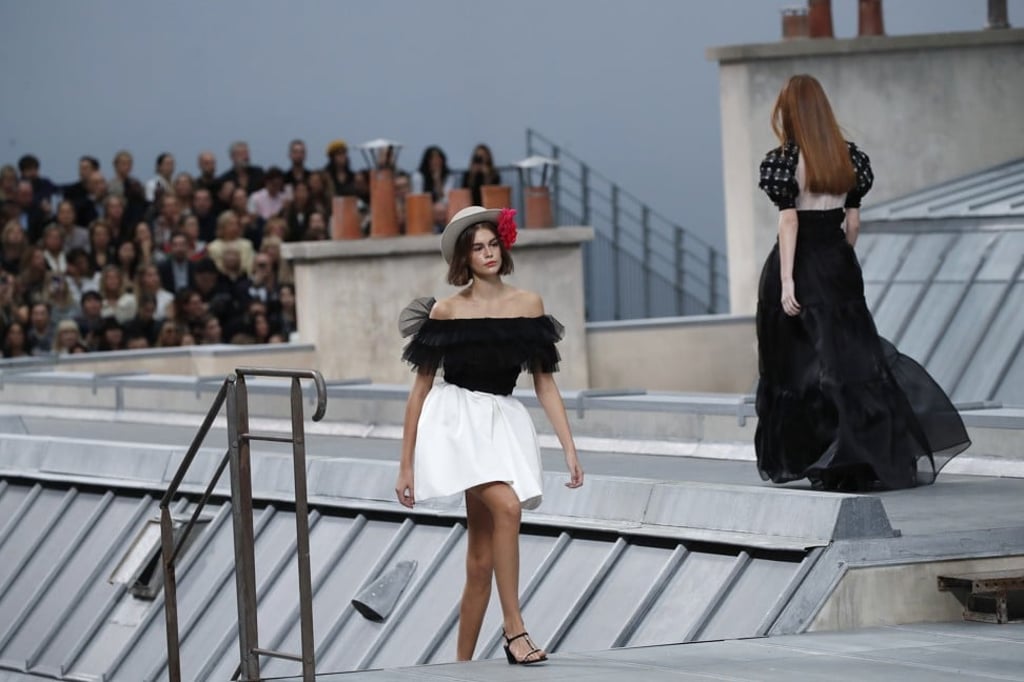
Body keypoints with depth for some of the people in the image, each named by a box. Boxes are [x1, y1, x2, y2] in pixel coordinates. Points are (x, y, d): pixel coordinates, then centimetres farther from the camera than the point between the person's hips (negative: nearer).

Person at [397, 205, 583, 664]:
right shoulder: (447, 312, 0)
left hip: (504, 424, 3)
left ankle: (462, 663, 11)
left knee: (481, 560, 2)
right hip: (457, 419, -3)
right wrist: (405, 465, 2)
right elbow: (420, 390, 4)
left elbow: (545, 384, 10)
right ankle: (513, 628, -23)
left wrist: (569, 449, 2)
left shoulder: (528, 306, 8)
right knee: (507, 505, -29)